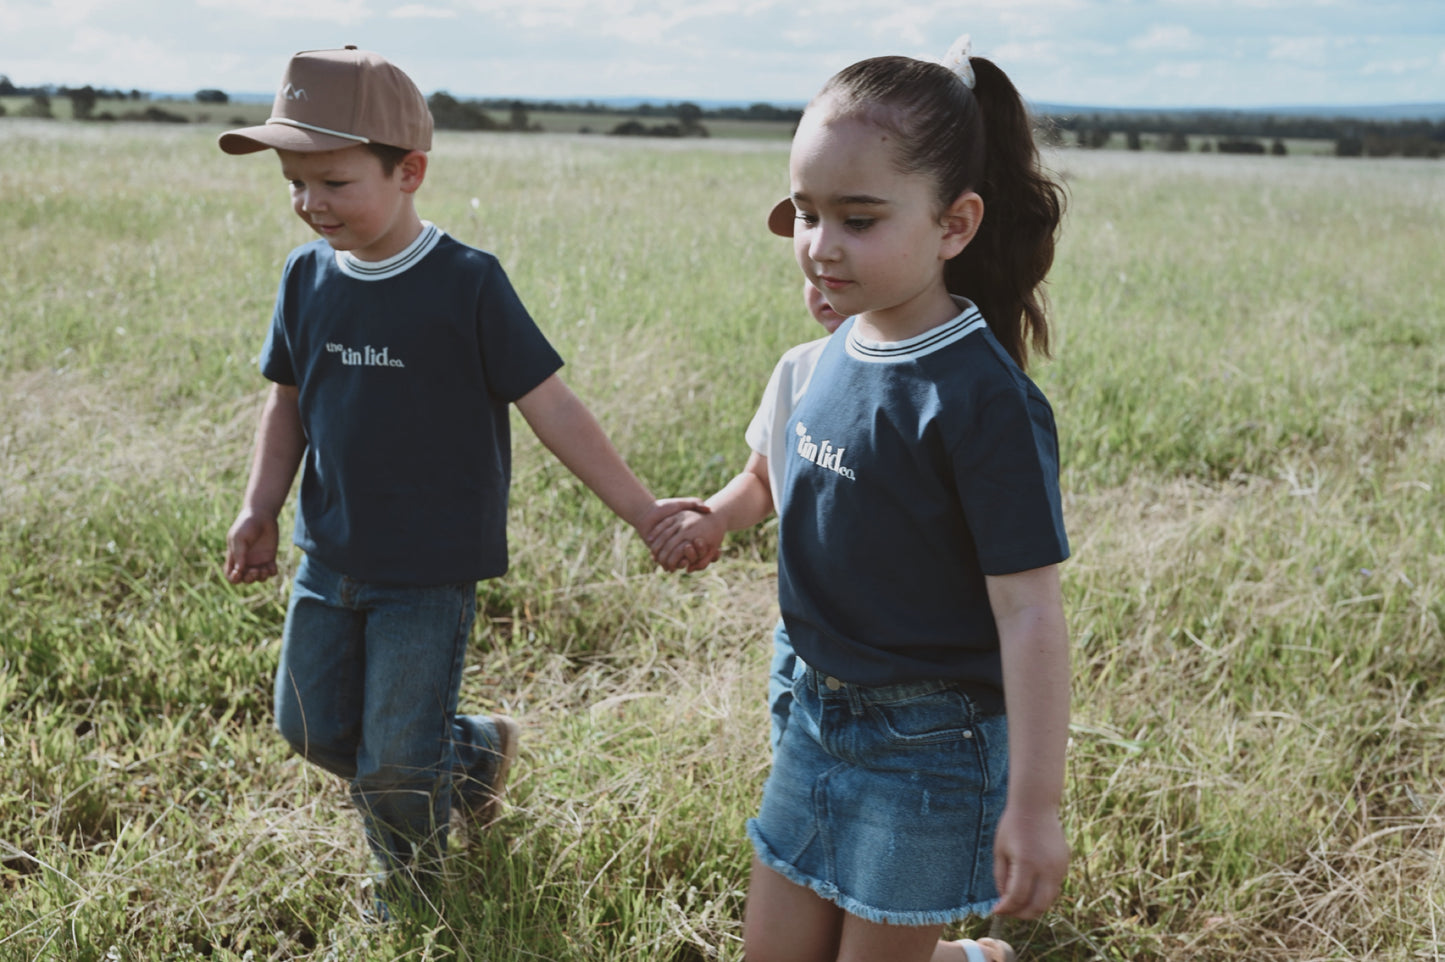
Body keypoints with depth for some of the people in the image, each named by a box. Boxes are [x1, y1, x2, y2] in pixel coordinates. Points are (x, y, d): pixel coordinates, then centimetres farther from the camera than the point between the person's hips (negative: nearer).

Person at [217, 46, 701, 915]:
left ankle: (412, 889, 32)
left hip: (430, 570, -6)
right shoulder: (308, 275, 0)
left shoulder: (467, 284, -16)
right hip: (330, 554, 6)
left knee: (396, 765, 1)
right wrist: (261, 508, 2)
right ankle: (474, 751, 38)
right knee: (314, 728, 16)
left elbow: (551, 406, -15)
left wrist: (642, 511, -17)